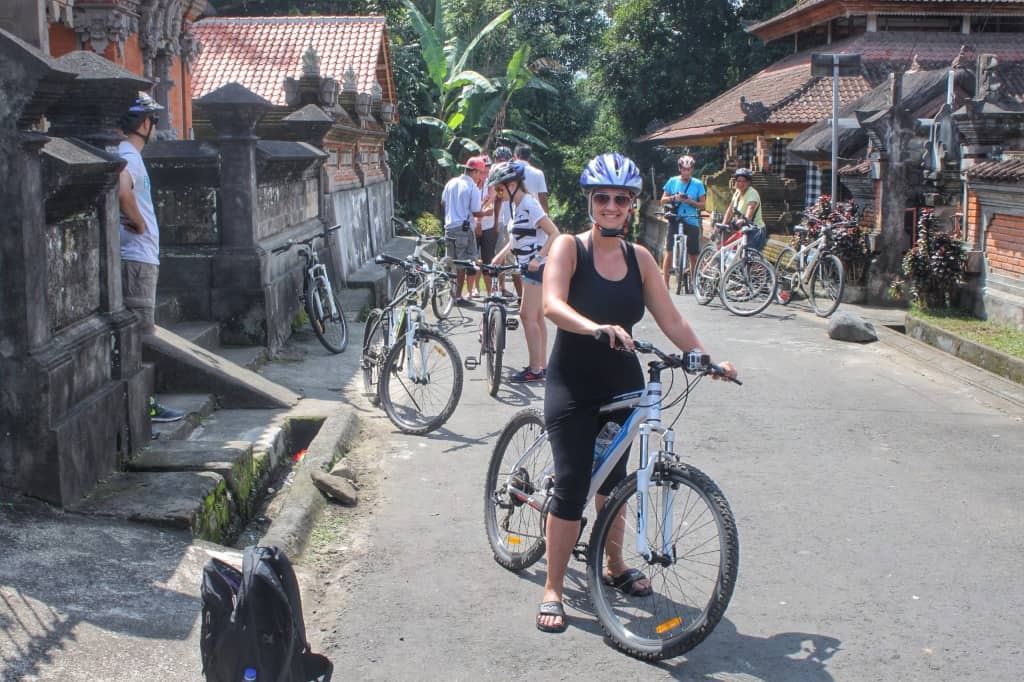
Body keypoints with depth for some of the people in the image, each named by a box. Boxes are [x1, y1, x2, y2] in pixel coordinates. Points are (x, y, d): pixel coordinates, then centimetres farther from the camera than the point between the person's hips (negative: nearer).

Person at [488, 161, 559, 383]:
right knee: (537, 317, 13)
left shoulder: (529, 205, -17)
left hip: (537, 267, -10)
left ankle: (535, 369, -4)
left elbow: (554, 233, -21)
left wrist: (538, 258, -26)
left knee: (527, 316, -8)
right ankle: (542, 364, 20)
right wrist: (501, 255, 12)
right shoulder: (516, 205, 11)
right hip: (528, 267, 10)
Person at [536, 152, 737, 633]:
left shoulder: (639, 258, 4)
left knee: (613, 477, 17)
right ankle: (552, 590, 4)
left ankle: (614, 565, 37)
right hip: (573, 385, -4)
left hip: (623, 385, 5)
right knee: (572, 484, -8)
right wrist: (597, 328, -41)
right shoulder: (569, 247, -9)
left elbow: (671, 321, 5)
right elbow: (552, 305, -25)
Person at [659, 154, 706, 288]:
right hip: (675, 221, 0)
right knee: (669, 252, -9)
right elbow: (663, 200, 8)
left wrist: (691, 202, -14)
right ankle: (665, 283, -7)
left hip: (692, 222, 0)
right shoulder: (672, 181, 7)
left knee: (693, 255, 3)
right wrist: (674, 198, -11)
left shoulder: (697, 184, 5)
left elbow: (702, 204, 5)